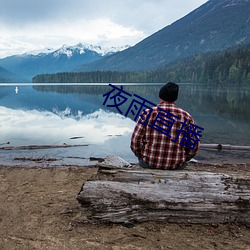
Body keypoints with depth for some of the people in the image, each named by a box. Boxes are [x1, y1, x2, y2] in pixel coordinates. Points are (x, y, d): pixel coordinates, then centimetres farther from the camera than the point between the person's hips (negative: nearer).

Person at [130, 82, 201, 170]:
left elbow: (135, 141, -8)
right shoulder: (186, 117, -4)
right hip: (177, 166, 1)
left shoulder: (148, 113, -8)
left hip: (149, 163, 0)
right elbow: (194, 145, -1)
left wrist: (142, 157, 10)